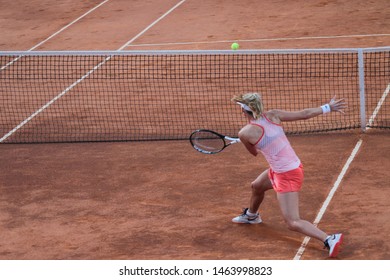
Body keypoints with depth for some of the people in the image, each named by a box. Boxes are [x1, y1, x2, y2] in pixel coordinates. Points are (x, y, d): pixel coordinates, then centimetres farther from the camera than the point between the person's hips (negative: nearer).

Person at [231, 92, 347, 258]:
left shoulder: (245, 133, -16)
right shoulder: (273, 115, -5)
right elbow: (304, 114, -6)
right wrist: (328, 107, 3)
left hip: (286, 176, -9)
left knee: (293, 223, -8)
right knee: (256, 186, 35)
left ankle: (330, 239, -23)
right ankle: (251, 215, 65)